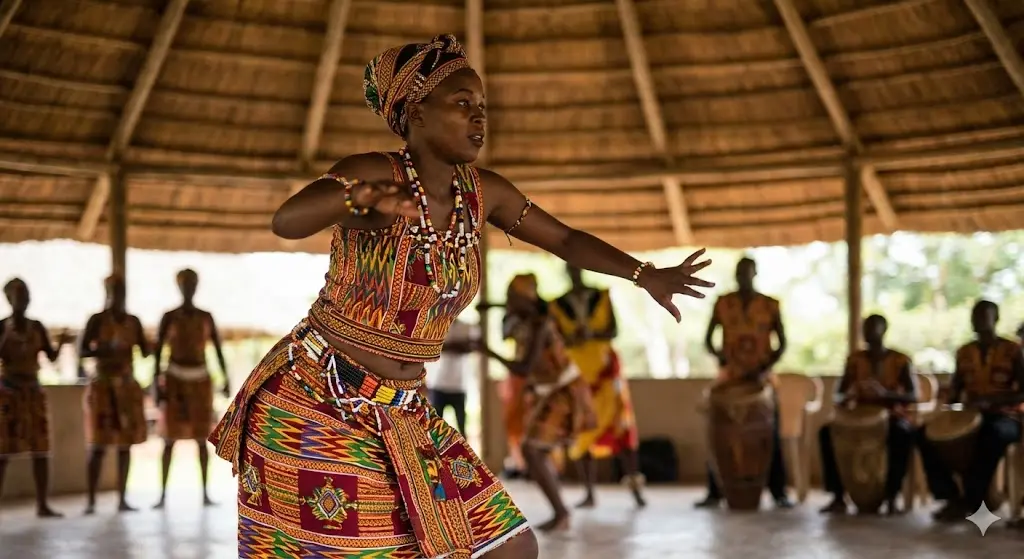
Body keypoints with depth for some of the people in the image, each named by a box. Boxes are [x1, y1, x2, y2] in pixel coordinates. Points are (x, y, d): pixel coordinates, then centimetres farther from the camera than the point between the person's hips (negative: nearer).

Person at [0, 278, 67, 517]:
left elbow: (51, 356, 6)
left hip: (34, 390, 4)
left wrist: (61, 343, -11)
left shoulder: (37, 327, 8)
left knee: (41, 449, 3)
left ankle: (42, 505, 7)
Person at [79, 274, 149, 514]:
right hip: (102, 386, -5)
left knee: (126, 444, 4)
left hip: (128, 386, 5)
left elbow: (145, 352, 9)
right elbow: (82, 351, -11)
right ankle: (91, 501, -4)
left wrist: (145, 346, -15)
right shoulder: (97, 320, -3)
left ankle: (122, 499, 8)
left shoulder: (133, 321, 10)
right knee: (98, 445, -6)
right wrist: (106, 351, -28)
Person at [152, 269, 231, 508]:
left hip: (201, 381, 2)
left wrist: (226, 380, -4)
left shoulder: (206, 317, 7)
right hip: (175, 380, -2)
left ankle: (205, 493, 7)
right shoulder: (168, 317, -1)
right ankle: (163, 494, 1)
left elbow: (218, 349, 6)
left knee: (202, 438, 3)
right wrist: (157, 384, -13)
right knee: (170, 439, -3)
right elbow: (157, 351, -4)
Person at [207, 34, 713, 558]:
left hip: (401, 417, 6)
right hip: (310, 404, -6)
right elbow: (285, 220, -35)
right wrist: (357, 198, -55)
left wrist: (646, 274, 5)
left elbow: (565, 239, 16)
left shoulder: (482, 192, 2)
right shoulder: (373, 173, -16)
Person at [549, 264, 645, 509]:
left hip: (606, 369, -1)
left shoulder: (602, 296, 2)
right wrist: (572, 338, -21)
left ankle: (635, 488, -4)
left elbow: (614, 331, -3)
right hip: (576, 374, 1)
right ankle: (589, 493, 6)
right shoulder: (558, 305, 3)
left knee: (621, 427, -5)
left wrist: (592, 334, -21)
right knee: (581, 433, 0)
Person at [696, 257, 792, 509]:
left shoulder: (770, 305, 1)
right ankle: (715, 493, 4)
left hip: (761, 380, -1)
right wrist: (716, 353, -17)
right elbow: (708, 339, 6)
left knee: (770, 436, -1)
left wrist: (764, 369, -14)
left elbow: (782, 343, -1)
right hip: (729, 379, 1)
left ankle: (779, 493, 3)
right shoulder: (722, 303, 4)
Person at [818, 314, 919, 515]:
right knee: (826, 432, -23)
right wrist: (845, 397, -24)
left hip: (892, 417, -3)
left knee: (903, 435, -38)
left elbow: (913, 395, -15)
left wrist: (885, 394, -35)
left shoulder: (901, 360, -5)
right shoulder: (855, 359, 5)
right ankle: (838, 497, -21)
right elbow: (837, 395, 3)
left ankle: (891, 497, -31)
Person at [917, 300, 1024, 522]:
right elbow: (956, 389, 17)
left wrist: (989, 399, -24)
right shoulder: (963, 353, 12)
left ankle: (969, 503, -32)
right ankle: (951, 496, -19)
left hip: (1005, 417, -5)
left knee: (992, 435, -42)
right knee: (926, 433, -19)